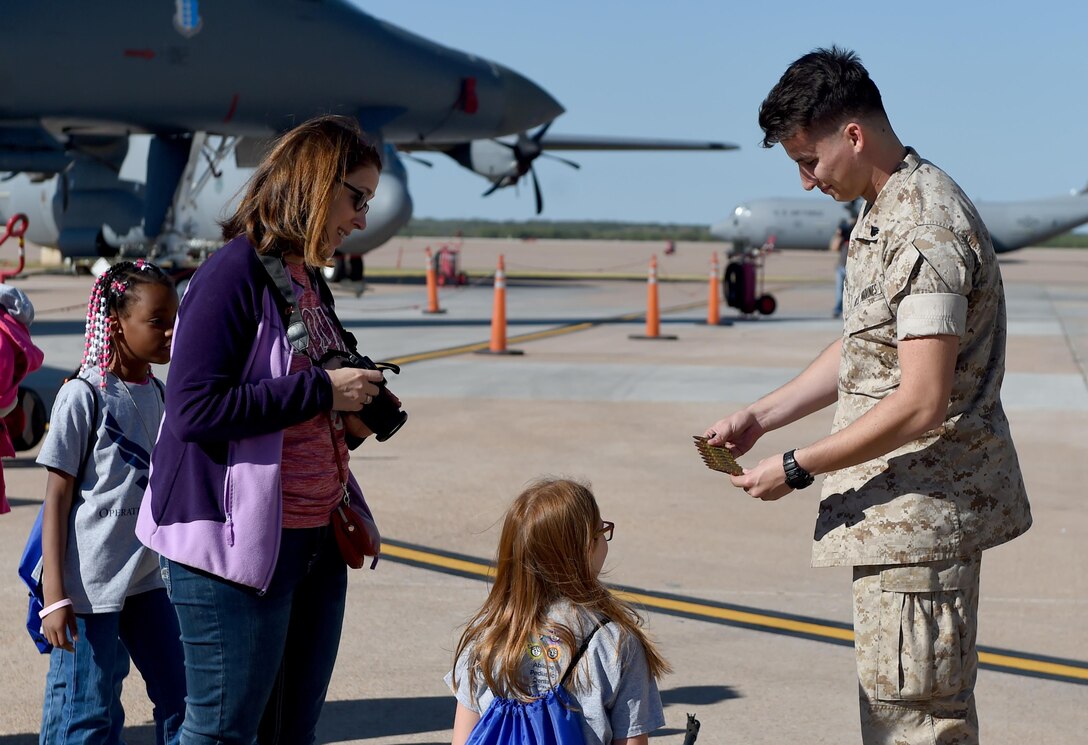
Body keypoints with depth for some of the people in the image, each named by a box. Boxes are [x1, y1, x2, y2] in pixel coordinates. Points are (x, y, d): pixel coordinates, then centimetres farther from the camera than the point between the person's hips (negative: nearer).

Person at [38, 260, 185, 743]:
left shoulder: (158, 394, 8)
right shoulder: (83, 396, -12)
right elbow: (57, 499, -11)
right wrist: (54, 594, -15)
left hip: (148, 580, 7)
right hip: (91, 584, -7)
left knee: (182, 704, 12)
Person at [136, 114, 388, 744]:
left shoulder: (311, 280, 13)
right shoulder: (235, 273, -14)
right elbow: (193, 409, -23)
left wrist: (353, 419, 1)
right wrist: (322, 390, -19)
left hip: (316, 539, 9)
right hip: (239, 542, -9)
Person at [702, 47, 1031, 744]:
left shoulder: (926, 230, -22)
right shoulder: (883, 212, 12)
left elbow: (921, 405, -26)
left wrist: (797, 468, -18)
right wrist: (760, 416, 12)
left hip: (921, 510, -10)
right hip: (903, 507, 10)